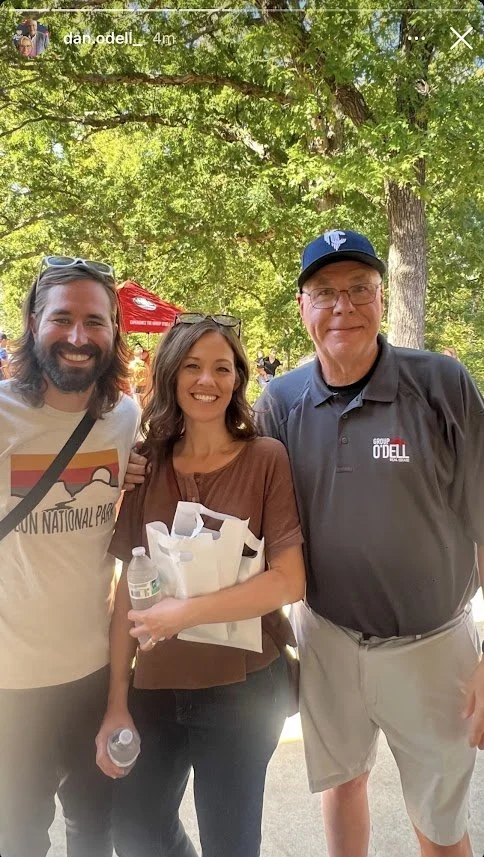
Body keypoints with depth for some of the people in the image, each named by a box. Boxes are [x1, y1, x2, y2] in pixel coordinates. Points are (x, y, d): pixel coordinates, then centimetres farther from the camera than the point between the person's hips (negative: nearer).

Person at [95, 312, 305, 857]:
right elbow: (128, 588, 0)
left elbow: (290, 581, -14)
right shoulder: (148, 466, 0)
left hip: (242, 688, -3)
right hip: (154, 687, 4)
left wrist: (185, 612, -18)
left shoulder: (267, 459, -9)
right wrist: (117, 701, -2)